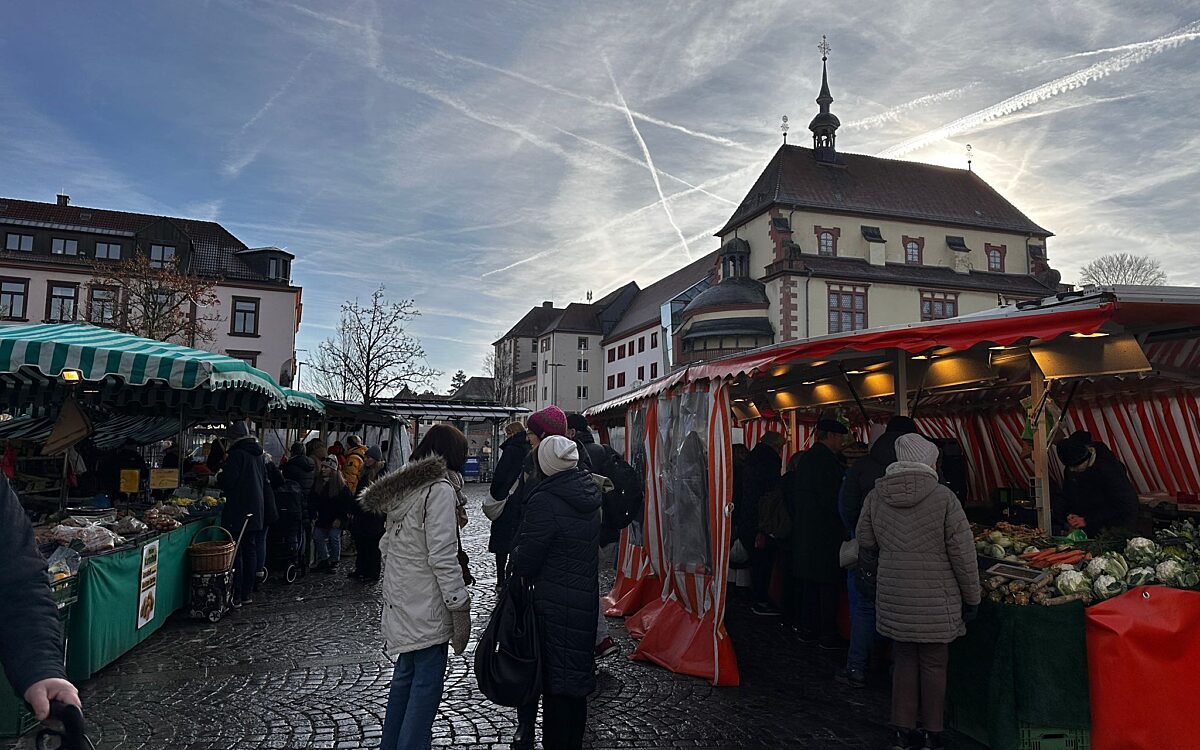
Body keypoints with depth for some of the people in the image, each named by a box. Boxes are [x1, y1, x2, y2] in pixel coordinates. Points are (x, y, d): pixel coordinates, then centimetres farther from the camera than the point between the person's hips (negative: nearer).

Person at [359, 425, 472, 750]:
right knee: (427, 684, 0)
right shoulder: (440, 489, -17)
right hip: (426, 603, -9)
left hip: (400, 598, 9)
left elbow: (388, 543, 16)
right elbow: (443, 557, -21)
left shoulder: (401, 487, 10)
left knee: (405, 673, 20)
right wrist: (461, 609, -16)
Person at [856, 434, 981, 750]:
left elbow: (865, 540, 9)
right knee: (933, 664, 10)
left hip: (893, 597, 4)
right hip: (935, 600, -3)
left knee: (904, 661, 15)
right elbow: (962, 552, -9)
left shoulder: (876, 496, -1)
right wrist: (971, 597, 1)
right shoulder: (943, 497, -13)